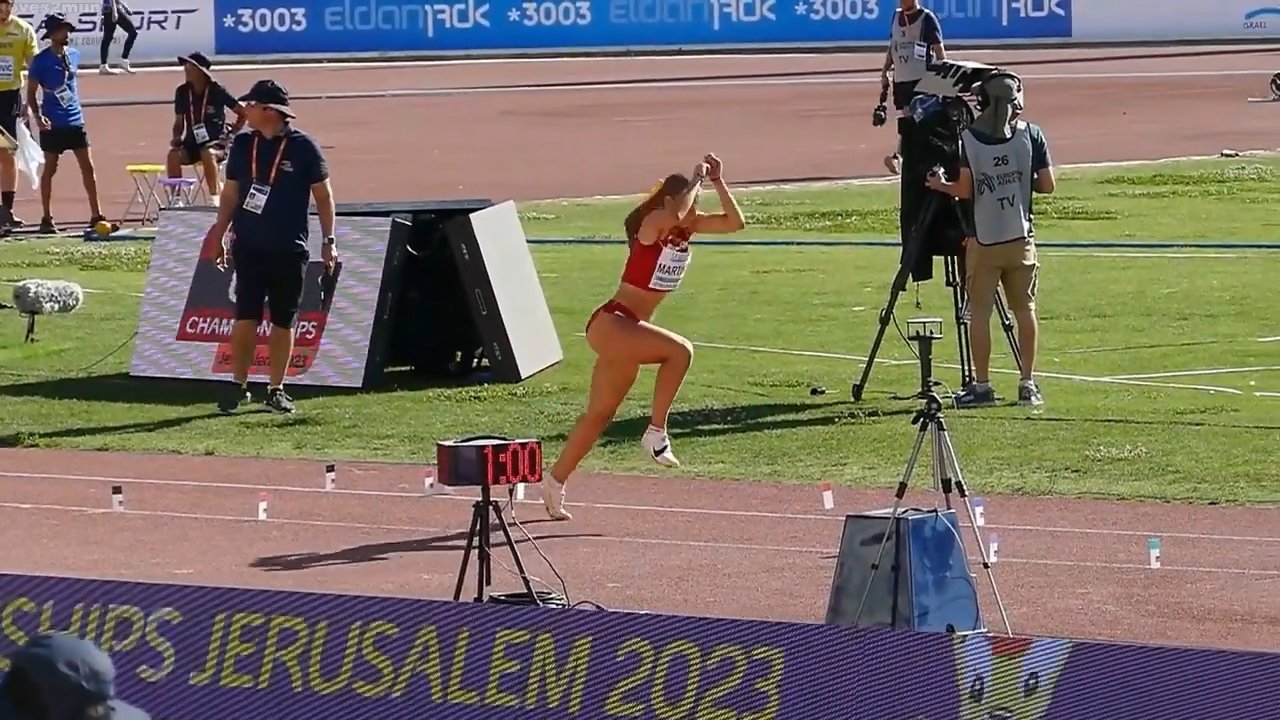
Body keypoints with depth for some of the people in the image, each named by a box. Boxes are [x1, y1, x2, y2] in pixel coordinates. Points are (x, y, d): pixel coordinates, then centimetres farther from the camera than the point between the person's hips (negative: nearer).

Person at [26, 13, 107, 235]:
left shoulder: (74, 55, 8)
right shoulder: (41, 60, -8)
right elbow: (31, 92, -6)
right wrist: (37, 115, -19)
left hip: (75, 120, 5)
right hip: (53, 124, -5)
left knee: (88, 167, 1)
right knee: (50, 169, 2)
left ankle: (96, 216, 5)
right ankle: (46, 219, 9)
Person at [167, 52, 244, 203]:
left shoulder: (217, 91, -8)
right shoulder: (182, 92, 3)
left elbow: (243, 113, 0)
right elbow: (179, 122, 13)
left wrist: (232, 134, -4)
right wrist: (177, 138, -6)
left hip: (216, 141, -4)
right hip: (192, 143, 4)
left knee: (208, 154, -39)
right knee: (173, 155, -28)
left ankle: (214, 196, -35)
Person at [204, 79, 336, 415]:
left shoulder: (303, 147, -5)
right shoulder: (242, 145, 5)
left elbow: (323, 194, 1)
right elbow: (230, 193, 14)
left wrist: (329, 241, -1)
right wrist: (220, 234, 11)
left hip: (290, 250, -2)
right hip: (249, 248, 2)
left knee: (283, 321, 5)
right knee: (246, 317, -4)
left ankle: (276, 389, 15)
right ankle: (238, 386, 4)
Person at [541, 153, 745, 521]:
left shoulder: (687, 227, 6)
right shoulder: (652, 224, -16)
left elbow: (735, 223, 3)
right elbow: (674, 215, -38)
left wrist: (718, 182, -6)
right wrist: (696, 180, -24)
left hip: (628, 329, 9)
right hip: (610, 323, -9)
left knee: (600, 413, 14)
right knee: (679, 351, -28)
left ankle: (554, 481, 24)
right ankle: (656, 433, -18)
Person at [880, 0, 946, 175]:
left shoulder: (927, 19, -7)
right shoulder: (897, 16, 12)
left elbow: (939, 50, -7)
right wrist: (885, 71, 13)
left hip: (921, 79, -7)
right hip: (900, 78, 7)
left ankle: (899, 157, -24)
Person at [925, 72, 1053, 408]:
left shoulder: (968, 138, -8)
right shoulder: (1032, 135, -2)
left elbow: (965, 190, -9)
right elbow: (1048, 185, 0)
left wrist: (940, 185, 10)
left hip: (983, 240, -2)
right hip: (1021, 238, 2)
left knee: (979, 311, 4)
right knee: (1025, 310, 10)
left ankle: (981, 385, 3)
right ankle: (1028, 384, 11)